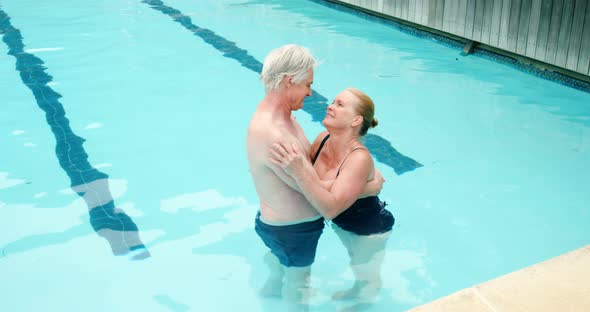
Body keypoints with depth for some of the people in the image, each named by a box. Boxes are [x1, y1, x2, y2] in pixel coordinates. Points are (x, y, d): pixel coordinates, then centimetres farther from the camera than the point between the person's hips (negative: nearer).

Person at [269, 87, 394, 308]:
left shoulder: (360, 159, -39)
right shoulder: (324, 138, -17)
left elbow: (330, 208, -47)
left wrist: (299, 172, -55)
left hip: (368, 230, -7)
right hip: (341, 223, 7)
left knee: (368, 276, 23)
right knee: (356, 264, 35)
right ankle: (357, 290, 64)